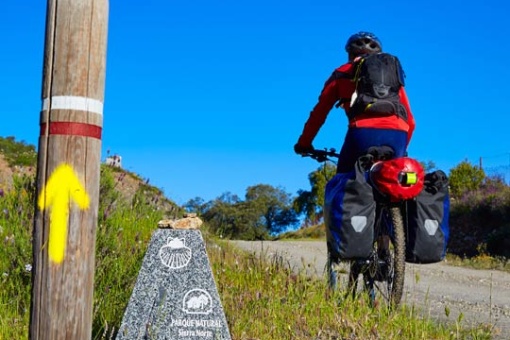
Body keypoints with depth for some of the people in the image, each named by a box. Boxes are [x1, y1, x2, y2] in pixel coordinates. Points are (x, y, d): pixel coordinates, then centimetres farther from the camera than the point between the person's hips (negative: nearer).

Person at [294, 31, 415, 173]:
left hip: (363, 132, -2)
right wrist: (401, 149, 40)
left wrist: (303, 144, 30)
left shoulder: (342, 74, 23)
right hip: (397, 135, 2)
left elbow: (319, 113, 21)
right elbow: (409, 120, 28)